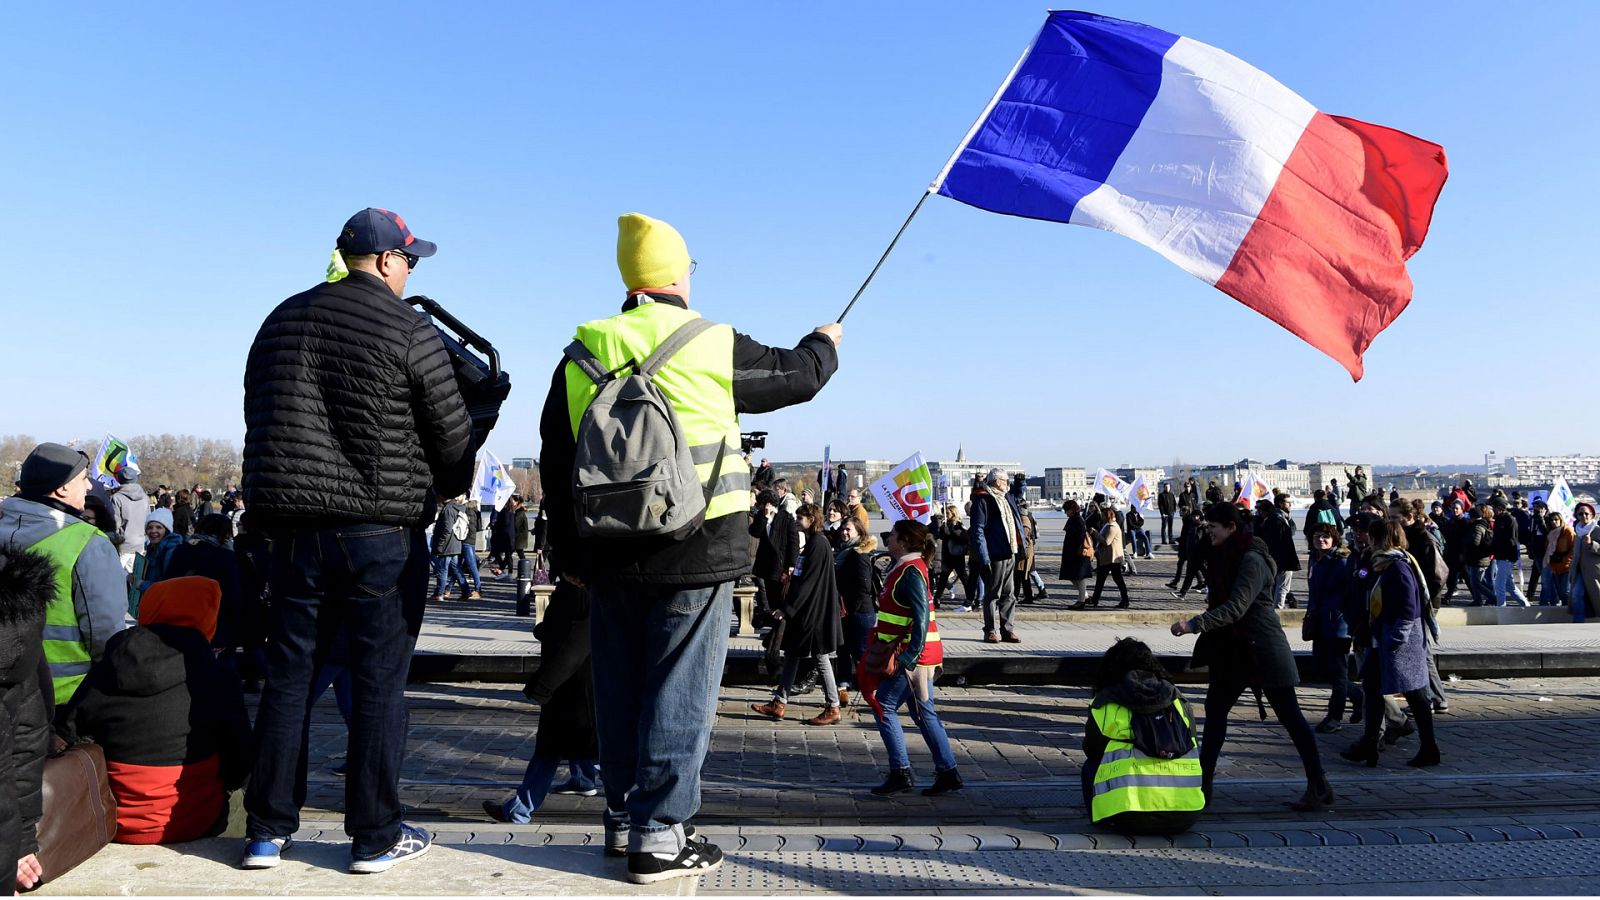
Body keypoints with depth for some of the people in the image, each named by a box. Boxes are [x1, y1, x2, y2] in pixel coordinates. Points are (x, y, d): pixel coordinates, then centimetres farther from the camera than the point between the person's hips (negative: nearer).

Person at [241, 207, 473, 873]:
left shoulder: (281, 320, 11)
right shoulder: (410, 332, -8)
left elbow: (258, 419, 16)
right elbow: (453, 436, -4)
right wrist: (450, 488, 16)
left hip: (294, 529, 5)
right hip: (383, 533, -5)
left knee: (288, 676, 13)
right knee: (379, 683, 3)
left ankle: (267, 831, 21)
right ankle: (375, 837, 12)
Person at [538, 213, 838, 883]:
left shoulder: (585, 353, 6)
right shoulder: (715, 347, -7)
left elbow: (555, 462, 10)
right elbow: (797, 375, 9)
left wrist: (568, 552, 18)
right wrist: (825, 342, 32)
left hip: (611, 555, 5)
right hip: (697, 554, -5)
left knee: (620, 687, 16)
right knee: (680, 692, 3)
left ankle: (623, 813, 29)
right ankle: (659, 836, 8)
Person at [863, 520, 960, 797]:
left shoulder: (911, 572, -17)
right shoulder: (906, 568, 14)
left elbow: (921, 618, -24)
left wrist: (908, 658, -25)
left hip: (912, 655, -10)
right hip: (915, 656, 10)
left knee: (884, 707, -4)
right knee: (923, 713, 12)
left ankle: (900, 773, 1)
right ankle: (948, 772, 16)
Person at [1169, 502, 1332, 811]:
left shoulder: (1252, 560, -19)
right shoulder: (1228, 557, 8)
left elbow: (1236, 607, -28)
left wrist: (1194, 624, -34)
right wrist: (1202, 653, 15)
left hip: (1263, 650, -9)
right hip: (1234, 649, 9)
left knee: (1290, 716, 1)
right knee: (1215, 707, 8)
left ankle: (1319, 785, 12)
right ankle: (1203, 780, 14)